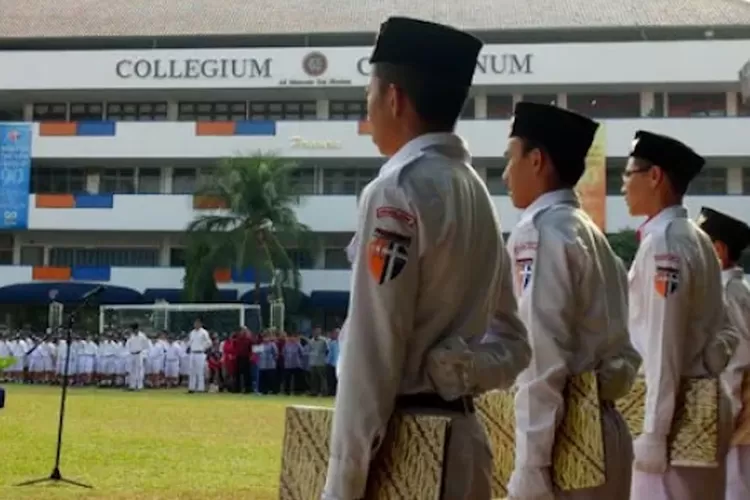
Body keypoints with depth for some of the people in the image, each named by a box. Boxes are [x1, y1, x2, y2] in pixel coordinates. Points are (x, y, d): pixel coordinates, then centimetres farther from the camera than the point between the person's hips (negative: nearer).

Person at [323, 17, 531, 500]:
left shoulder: (397, 191, -14)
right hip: (462, 440, 9)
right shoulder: (477, 193, 12)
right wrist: (451, 368, 1)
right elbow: (512, 345, 15)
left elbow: (370, 356, -16)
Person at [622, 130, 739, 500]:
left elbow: (663, 345, -18)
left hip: (675, 408, -9)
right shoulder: (697, 239, 12)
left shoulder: (662, 242, -15)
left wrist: (653, 431, -17)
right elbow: (723, 330, 16)